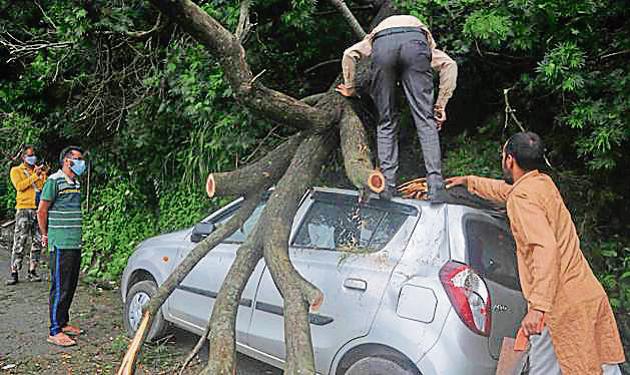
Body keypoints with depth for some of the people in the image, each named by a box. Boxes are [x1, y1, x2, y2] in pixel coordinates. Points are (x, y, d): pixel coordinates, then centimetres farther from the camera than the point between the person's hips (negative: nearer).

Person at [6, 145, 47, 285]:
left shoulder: (39, 171, 18)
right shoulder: (16, 171, 9)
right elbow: (19, 186, -9)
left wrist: (42, 175, -6)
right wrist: (34, 176, -13)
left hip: (38, 209, 4)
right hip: (24, 209, -4)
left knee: (37, 241, 3)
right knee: (20, 242, -7)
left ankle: (32, 271, 9)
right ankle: (14, 273, -4)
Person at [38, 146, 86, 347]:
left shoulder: (76, 182, 15)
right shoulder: (54, 181, -10)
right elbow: (42, 211, -7)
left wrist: (77, 235, 18)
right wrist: (45, 236, 2)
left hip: (76, 242, 8)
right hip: (60, 243, -8)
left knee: (71, 285, 13)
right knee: (60, 287, -6)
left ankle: (63, 322, 25)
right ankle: (55, 331, -1)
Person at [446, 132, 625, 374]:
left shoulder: (522, 197, -13)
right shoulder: (543, 183, 15)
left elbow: (546, 249, -26)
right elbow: (505, 190, 37)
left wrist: (537, 306, -29)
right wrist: (469, 181, 49)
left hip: (562, 303, -9)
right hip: (590, 294, 9)